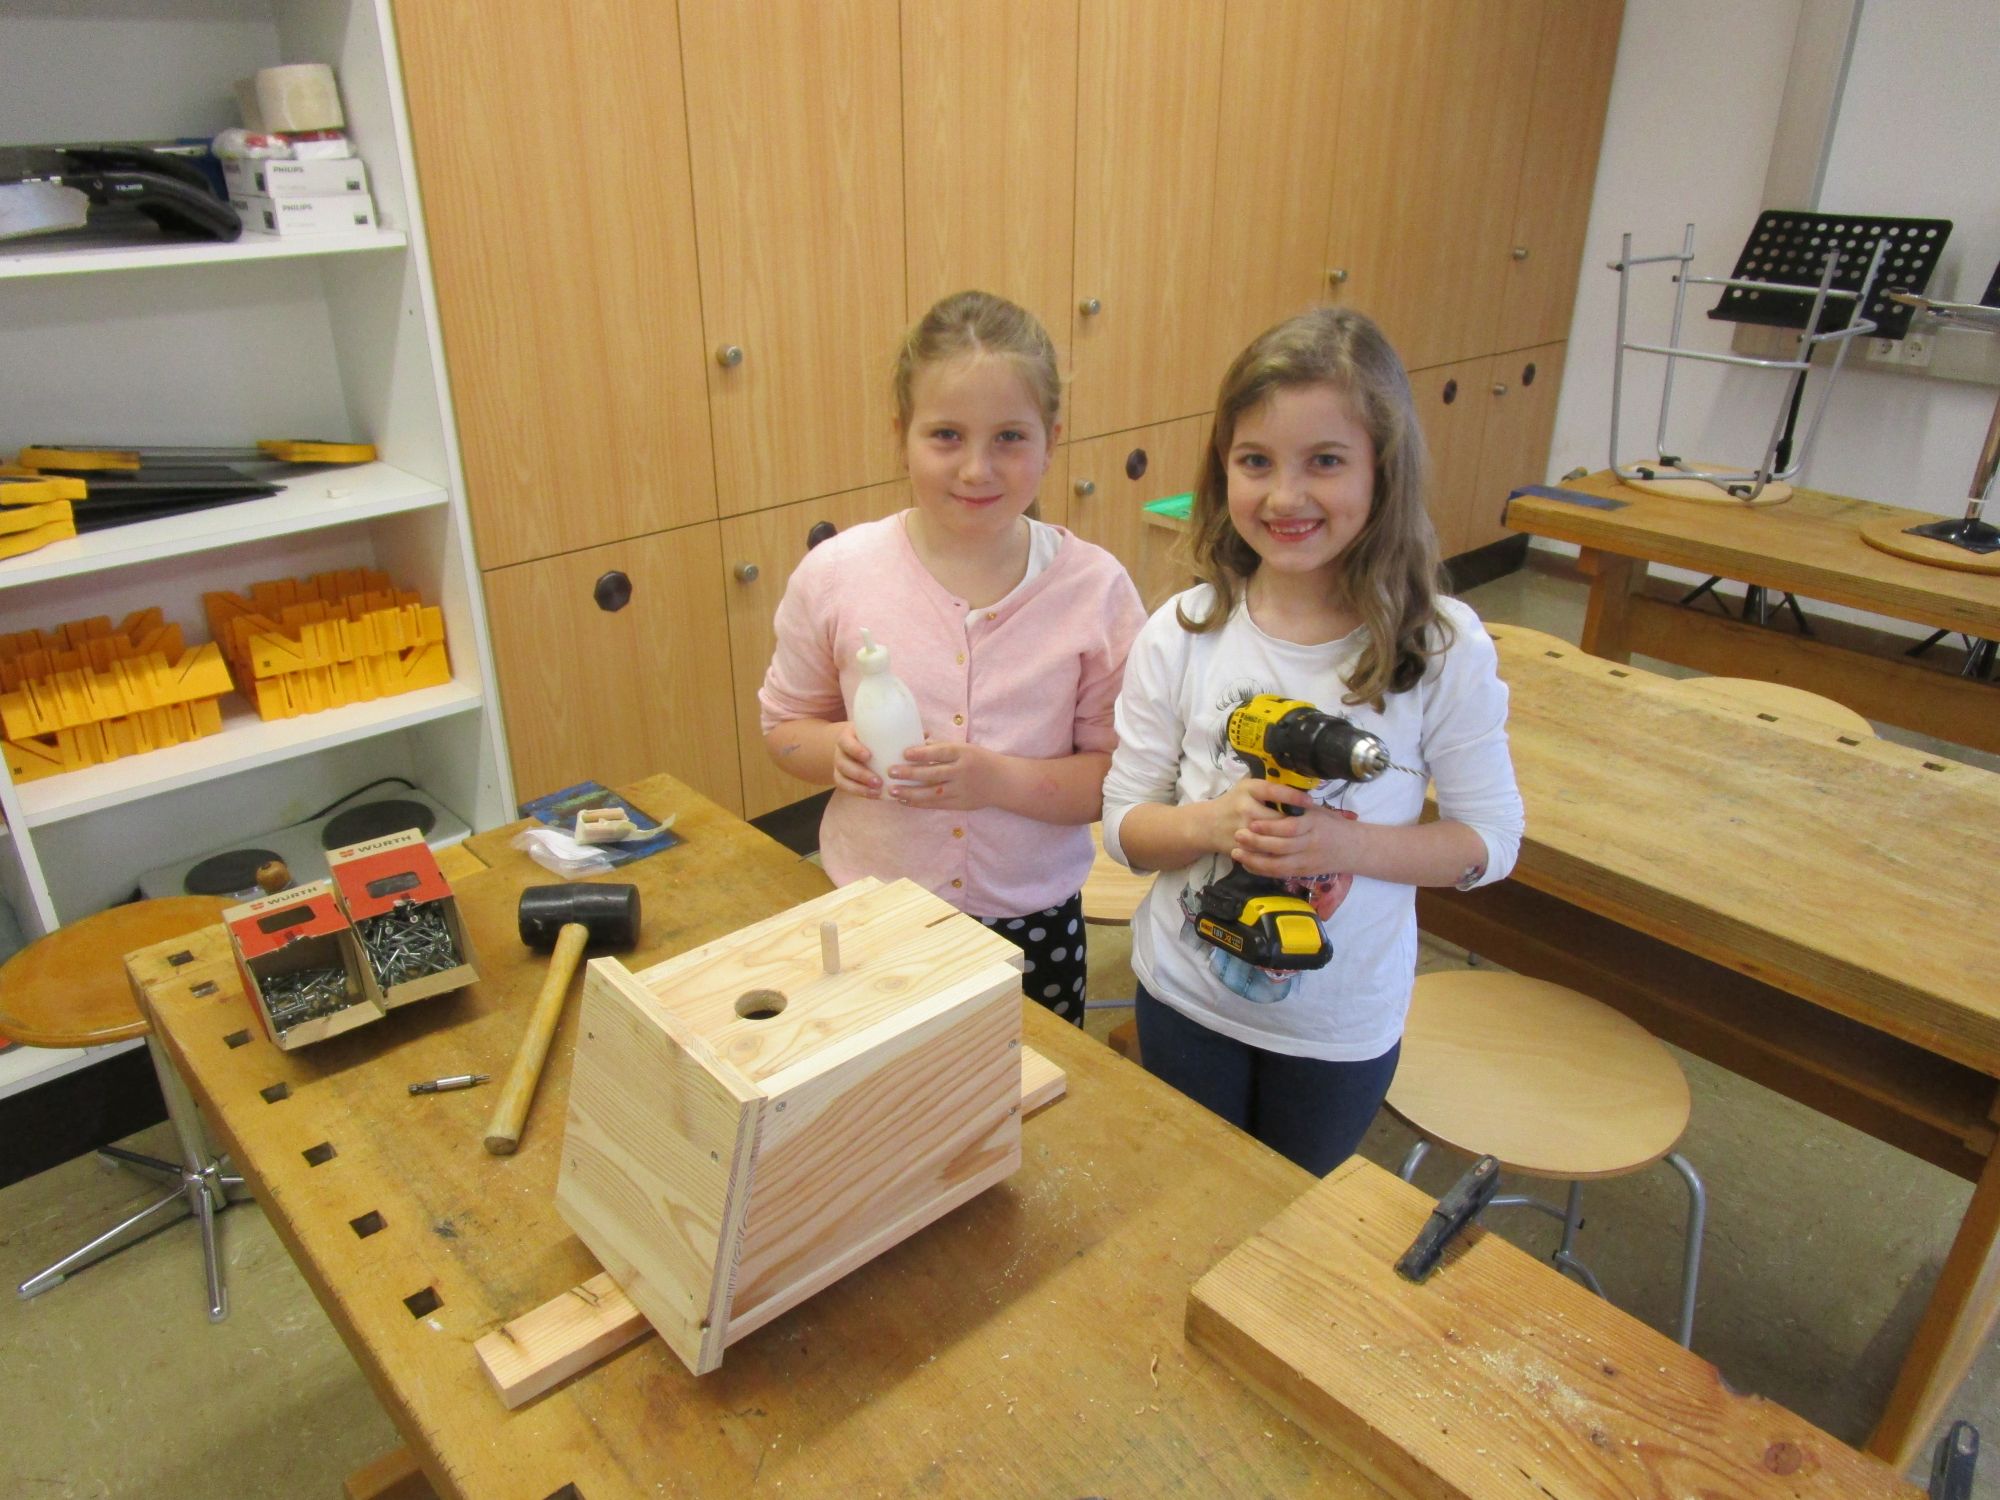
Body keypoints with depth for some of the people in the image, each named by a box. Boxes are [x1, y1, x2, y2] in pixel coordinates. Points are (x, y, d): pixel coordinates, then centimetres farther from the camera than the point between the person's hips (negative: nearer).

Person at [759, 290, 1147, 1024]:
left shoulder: (1094, 588, -12)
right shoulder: (835, 575, -9)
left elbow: (1120, 774, -8)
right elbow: (784, 723, 5)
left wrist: (1000, 778, -24)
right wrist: (836, 750, -17)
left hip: (1033, 923, 0)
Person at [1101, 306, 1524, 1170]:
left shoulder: (1441, 649, -17)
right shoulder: (1180, 636, -14)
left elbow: (1491, 838, -9)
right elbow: (1124, 825, -7)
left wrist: (1351, 844, -26)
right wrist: (1212, 822, -28)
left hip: (1343, 1025, 0)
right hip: (1185, 1001, 1)